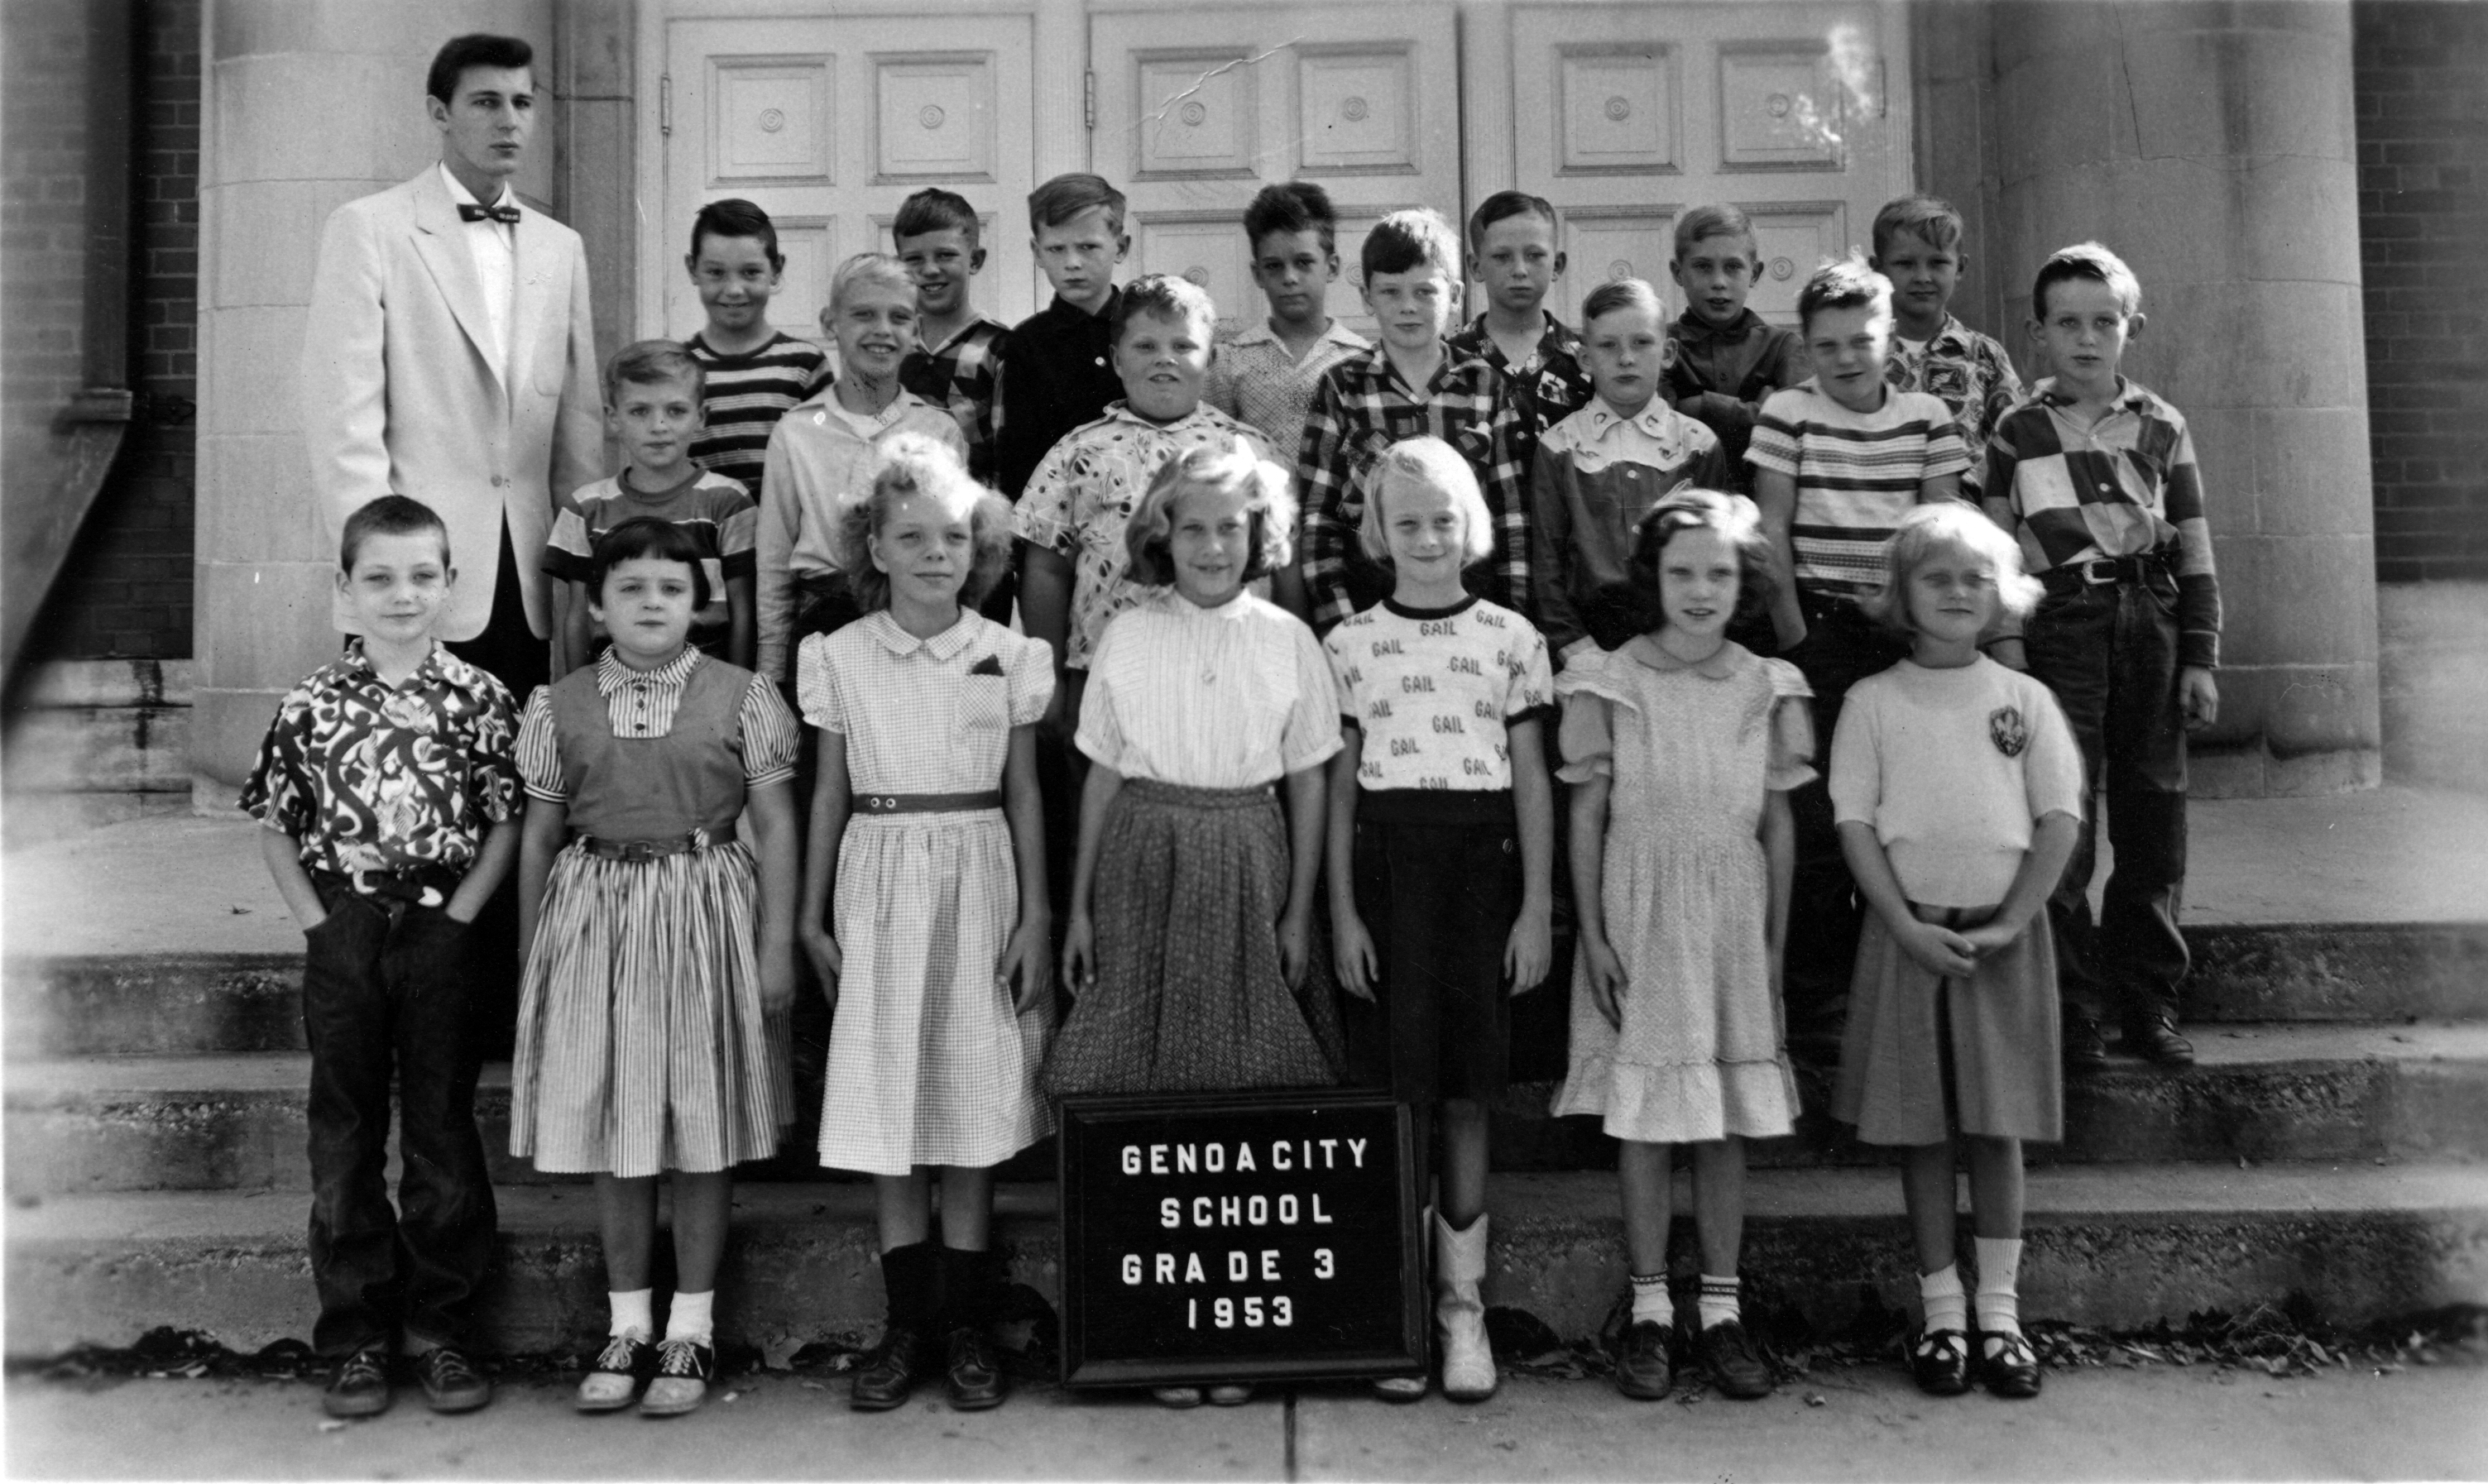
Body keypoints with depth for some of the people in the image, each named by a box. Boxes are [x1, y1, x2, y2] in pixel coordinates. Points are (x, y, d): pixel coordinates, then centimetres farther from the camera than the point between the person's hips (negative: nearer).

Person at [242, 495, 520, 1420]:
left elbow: (506, 823, -1)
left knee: (443, 1131, 7)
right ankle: (357, 1337, 19)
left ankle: (439, 1330, 19)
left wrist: (459, 917, -9)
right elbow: (277, 831, 7)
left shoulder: (479, 699, -2)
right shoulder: (312, 704, 2)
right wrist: (316, 922, -2)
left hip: (441, 935, -1)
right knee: (344, 1136, 8)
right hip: (341, 936, 1)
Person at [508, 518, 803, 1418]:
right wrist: (531, 960, 9)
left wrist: (777, 943, -6)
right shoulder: (558, 708, 4)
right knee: (610, 1125, 9)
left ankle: (692, 1328, 19)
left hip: (707, 913, -2)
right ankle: (627, 1326, 23)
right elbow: (540, 837, 9)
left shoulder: (742, 698, -2)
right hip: (594, 917, 2)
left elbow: (774, 827, -1)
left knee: (703, 1127, 5)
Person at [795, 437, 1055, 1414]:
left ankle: (965, 1327, 14)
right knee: (885, 1108, 3)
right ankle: (907, 1325, 15)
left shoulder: (1008, 657, 1)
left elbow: (1023, 795, 4)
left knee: (974, 1101, 3)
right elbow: (830, 794, 8)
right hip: (879, 881, 1)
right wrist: (813, 916, 7)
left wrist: (1036, 918, 0)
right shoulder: (840, 657, 2)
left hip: (978, 881, 0)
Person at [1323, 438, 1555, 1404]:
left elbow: (1532, 781, 6)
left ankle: (1463, 1304, 16)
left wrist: (1537, 905, 1)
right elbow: (1339, 787, 6)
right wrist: (1342, 911, 0)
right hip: (1388, 863, 0)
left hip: (1481, 863, 0)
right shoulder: (1349, 644, 5)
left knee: (1466, 1095, 5)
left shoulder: (1511, 639, 6)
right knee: (1395, 1091, -1)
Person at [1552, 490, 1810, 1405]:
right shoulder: (1611, 684, -3)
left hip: (1733, 920, 2)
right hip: (1640, 918, -2)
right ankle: (1648, 1309, 13)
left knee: (1727, 1120, 7)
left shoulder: (1768, 688, 3)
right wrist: (1592, 935, -5)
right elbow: (1587, 819, -1)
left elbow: (1779, 825, 8)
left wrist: (1776, 943, 6)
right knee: (1643, 1117, 2)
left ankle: (1721, 1309, 17)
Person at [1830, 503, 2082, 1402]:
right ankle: (1941, 1311, 16)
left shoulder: (2024, 700, 5)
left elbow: (2060, 820, 1)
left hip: (2002, 932, 1)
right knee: (1922, 1129, 5)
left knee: (1998, 1126, 5)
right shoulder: (1874, 702, 2)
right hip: (1909, 931, -1)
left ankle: (2000, 1311, 15)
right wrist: (1908, 926, -12)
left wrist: (2009, 924, -9)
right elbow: (1855, 824, -3)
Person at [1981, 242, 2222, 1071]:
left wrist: (2201, 659, 5)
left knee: (2153, 815, 6)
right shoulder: (2019, 431, 5)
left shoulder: (2163, 427, 10)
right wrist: (2006, 648, -6)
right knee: (2060, 823, -5)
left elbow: (2196, 554, 10)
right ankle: (2072, 1007, 4)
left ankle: (2149, 1000, 18)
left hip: (2151, 623, 2)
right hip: (2060, 624, -2)